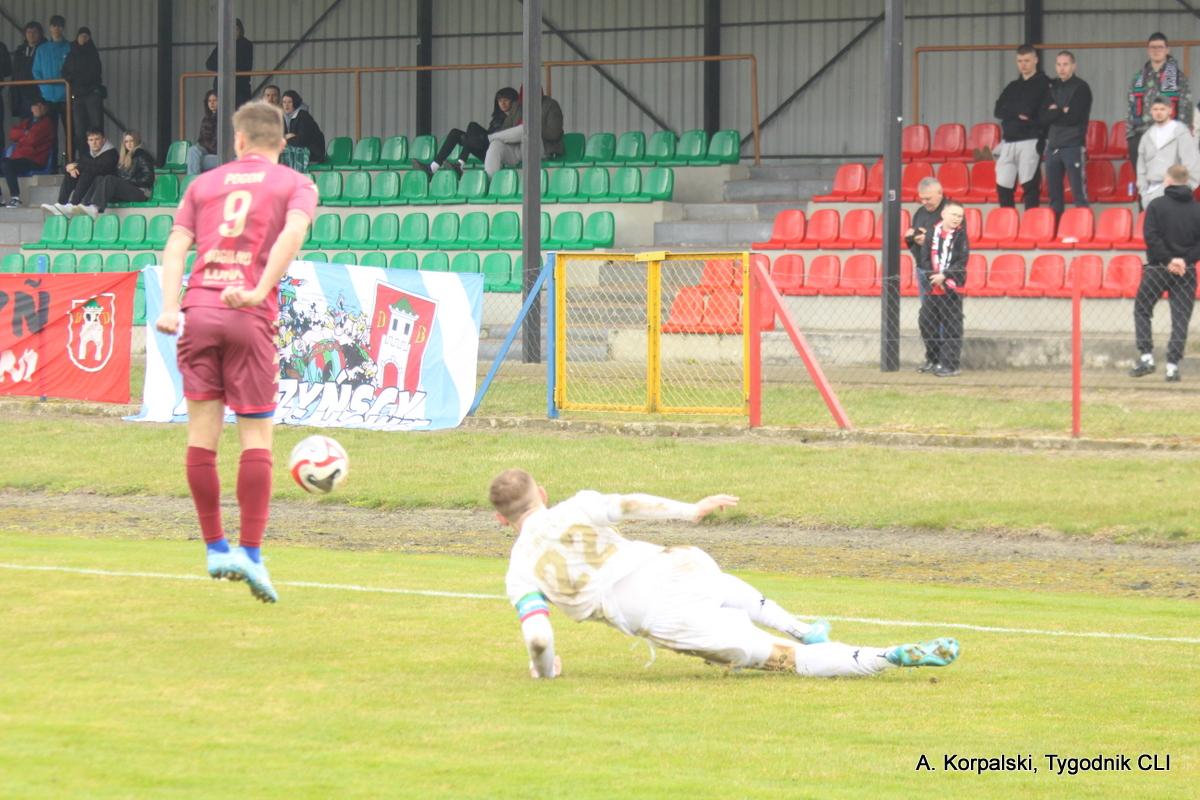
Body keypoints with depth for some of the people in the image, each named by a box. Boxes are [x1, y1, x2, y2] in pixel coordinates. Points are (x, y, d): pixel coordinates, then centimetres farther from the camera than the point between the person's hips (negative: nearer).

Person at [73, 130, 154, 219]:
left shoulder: (141, 155, 0)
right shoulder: (125, 157, 23)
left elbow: (148, 178, -9)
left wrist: (129, 181, -10)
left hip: (141, 192, -7)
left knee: (109, 179, -26)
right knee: (99, 179, -11)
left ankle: (95, 209, -44)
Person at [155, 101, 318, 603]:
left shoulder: (204, 183, 19)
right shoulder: (296, 185, 11)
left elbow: (176, 247, 7)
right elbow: (294, 232, -10)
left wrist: (169, 308, -2)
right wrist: (259, 293, -14)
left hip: (198, 311, 2)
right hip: (251, 318, -2)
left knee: (202, 434, 8)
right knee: (256, 436, 1)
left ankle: (214, 548, 13)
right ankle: (250, 553, -7)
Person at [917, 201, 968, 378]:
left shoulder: (961, 235, -1)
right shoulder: (932, 234, 7)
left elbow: (961, 262, -8)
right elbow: (924, 259, 4)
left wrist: (944, 276, -15)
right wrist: (933, 276, -10)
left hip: (952, 289, -4)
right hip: (932, 288, 4)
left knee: (951, 328, -5)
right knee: (926, 323, 6)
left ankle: (950, 365, -3)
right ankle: (935, 361, 20)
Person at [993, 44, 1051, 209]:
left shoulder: (1043, 84, 1)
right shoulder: (1013, 87, 19)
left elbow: (1029, 111, -9)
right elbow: (998, 111, 6)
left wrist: (1011, 111, -2)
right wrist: (1019, 113, -7)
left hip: (1030, 142, -6)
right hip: (1008, 142, 6)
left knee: (1029, 186, -8)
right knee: (1003, 187, 3)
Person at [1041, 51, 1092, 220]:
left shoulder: (1081, 88, -1)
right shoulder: (1053, 87, 14)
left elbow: (1074, 116, -12)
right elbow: (1044, 117, 5)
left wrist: (1055, 112, -1)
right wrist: (1062, 111, -8)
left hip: (1073, 145, -6)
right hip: (1053, 145, 6)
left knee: (1078, 192, -10)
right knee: (1054, 194, 7)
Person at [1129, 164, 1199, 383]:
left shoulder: (1157, 205, -5)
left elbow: (1151, 237, -13)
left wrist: (1168, 260, -11)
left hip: (1158, 268, -2)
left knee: (1142, 310, 13)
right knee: (1180, 319, 5)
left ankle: (1146, 356, 1)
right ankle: (1173, 365, -2)